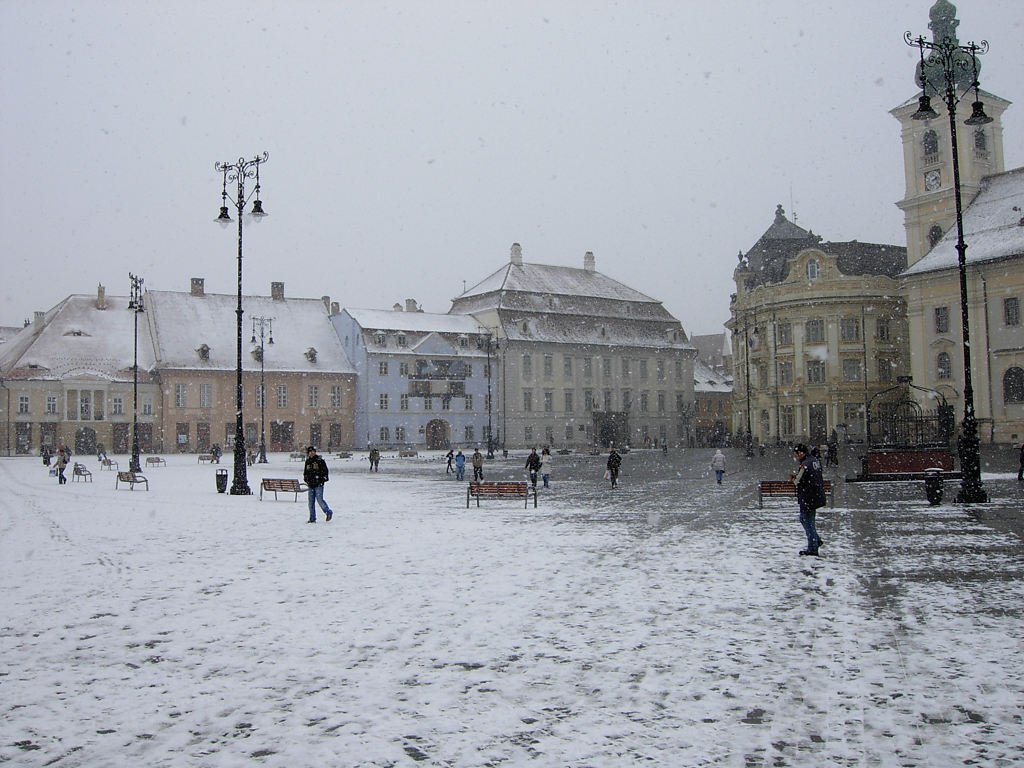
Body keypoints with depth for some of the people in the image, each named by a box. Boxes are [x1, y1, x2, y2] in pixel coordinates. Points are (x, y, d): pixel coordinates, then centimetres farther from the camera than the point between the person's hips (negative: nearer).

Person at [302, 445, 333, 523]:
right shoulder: (308, 461, 14)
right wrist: (306, 480, 17)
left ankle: (328, 512, 10)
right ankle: (312, 518, 11)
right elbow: (305, 472, 26)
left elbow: (325, 470, -6)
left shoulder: (320, 461, -5)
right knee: (311, 502, 5)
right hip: (310, 485, 6)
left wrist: (323, 480, -10)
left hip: (318, 485, -6)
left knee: (320, 500, -10)